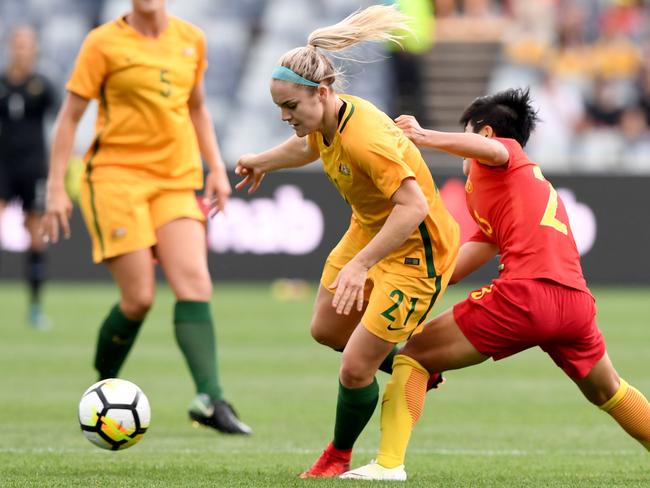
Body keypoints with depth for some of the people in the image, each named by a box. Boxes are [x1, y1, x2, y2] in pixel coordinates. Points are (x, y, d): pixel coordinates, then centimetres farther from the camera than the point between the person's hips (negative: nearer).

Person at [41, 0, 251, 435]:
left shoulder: (191, 40, 10)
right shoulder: (104, 43, -3)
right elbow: (70, 115, -1)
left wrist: (216, 167, 14)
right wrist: (56, 186, -5)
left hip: (176, 182, 4)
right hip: (116, 175, -4)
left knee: (195, 284, -14)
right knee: (139, 298, -9)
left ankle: (210, 399, -20)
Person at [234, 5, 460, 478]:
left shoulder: (364, 137, -35)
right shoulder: (324, 120, -8)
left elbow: (413, 205, -41)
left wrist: (360, 265, -43)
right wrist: (262, 161, 36)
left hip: (413, 252, -9)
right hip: (368, 231, 9)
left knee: (355, 368, -6)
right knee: (326, 331, 22)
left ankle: (338, 455, 21)